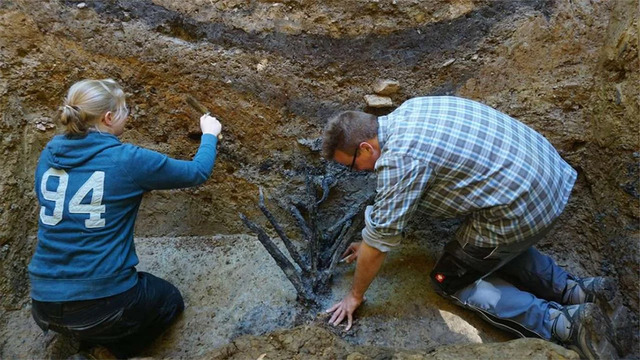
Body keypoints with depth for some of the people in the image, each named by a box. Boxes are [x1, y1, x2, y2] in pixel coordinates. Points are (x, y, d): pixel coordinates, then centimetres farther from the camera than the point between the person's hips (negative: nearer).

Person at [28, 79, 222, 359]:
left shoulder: (49, 154, 3)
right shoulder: (128, 159, -14)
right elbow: (198, 173, -1)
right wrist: (210, 135, 18)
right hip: (103, 303, -6)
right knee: (171, 300, 25)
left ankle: (89, 335, 15)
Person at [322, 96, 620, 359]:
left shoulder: (399, 158, -20)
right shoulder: (405, 113, 9)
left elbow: (380, 235, -12)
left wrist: (355, 295, 4)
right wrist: (372, 243, 27)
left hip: (520, 208, -9)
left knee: (449, 282, 8)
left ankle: (560, 322, 0)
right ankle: (571, 289, 22)